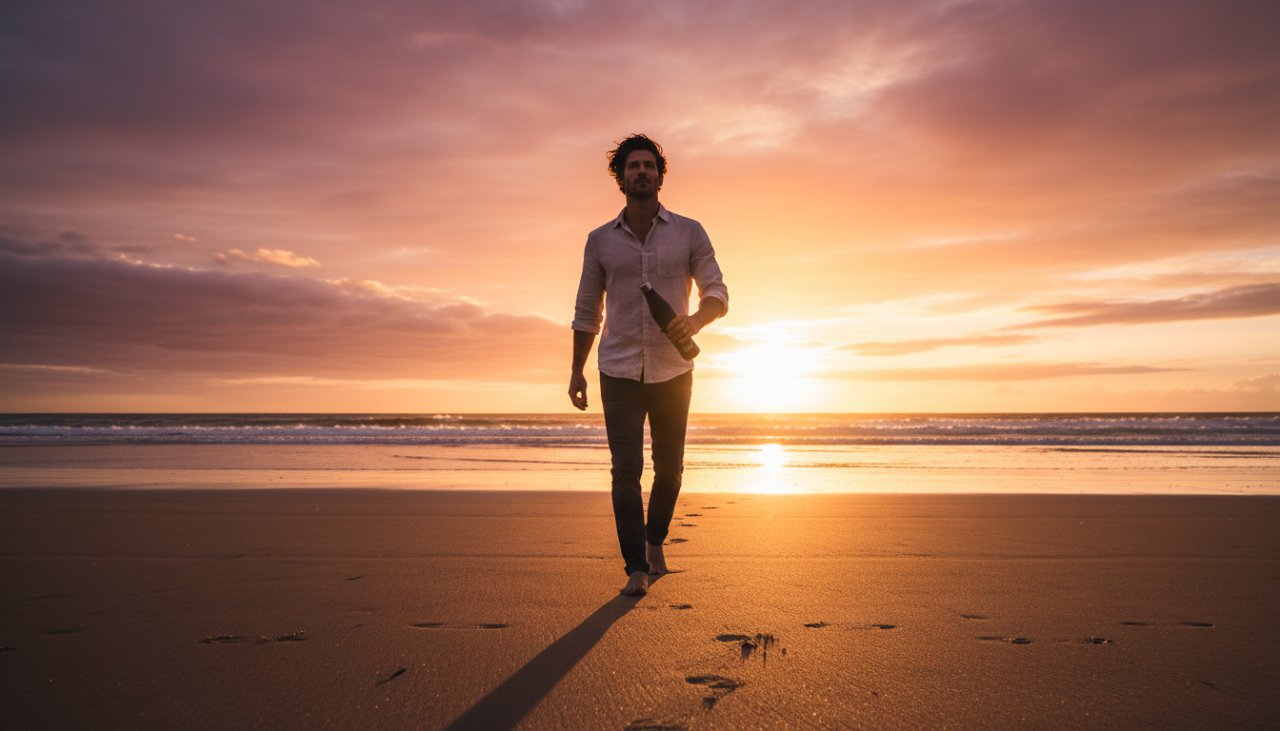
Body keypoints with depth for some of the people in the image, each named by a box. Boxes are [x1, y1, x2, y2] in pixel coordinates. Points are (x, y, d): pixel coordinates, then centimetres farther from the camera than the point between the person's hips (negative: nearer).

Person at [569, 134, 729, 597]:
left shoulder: (689, 233, 0)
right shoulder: (600, 240, 3)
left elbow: (717, 293, -2)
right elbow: (587, 311, 10)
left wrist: (695, 319, -25)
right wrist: (577, 371, 8)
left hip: (672, 371, 1)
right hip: (619, 372, 0)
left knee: (669, 467, 12)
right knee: (626, 471, -8)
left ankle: (655, 541, 37)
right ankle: (636, 570, -1)